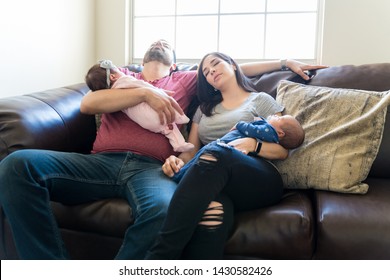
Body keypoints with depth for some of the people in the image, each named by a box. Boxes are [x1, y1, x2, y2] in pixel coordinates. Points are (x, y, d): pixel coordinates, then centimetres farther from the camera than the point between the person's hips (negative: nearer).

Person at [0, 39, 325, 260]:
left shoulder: (185, 80, 28)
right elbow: (87, 104, 9)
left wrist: (285, 61, 29)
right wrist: (145, 92, 0)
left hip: (151, 169, -1)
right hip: (100, 162, 2)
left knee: (165, 212, -39)